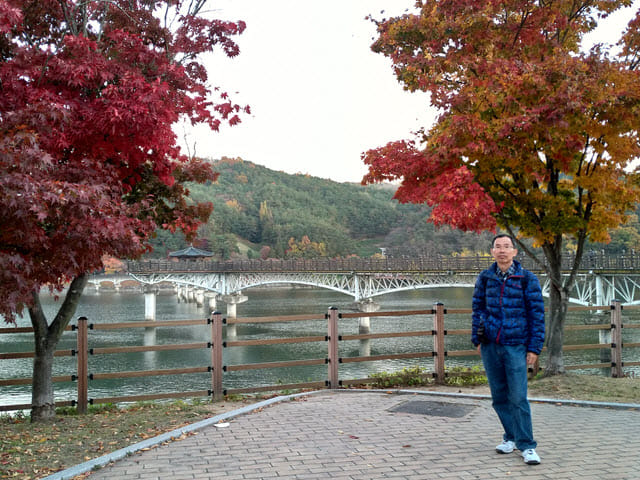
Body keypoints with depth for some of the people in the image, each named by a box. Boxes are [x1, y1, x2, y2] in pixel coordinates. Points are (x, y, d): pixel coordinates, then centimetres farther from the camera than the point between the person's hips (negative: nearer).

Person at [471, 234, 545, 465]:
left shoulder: (527, 279, -2)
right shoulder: (485, 278, 7)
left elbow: (537, 314, -1)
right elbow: (477, 309, 14)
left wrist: (534, 348, -4)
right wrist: (477, 339, 8)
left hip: (515, 346, -3)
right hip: (490, 345, 4)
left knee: (518, 398, -5)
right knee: (499, 396, 10)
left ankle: (527, 446, 6)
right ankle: (511, 437, 25)